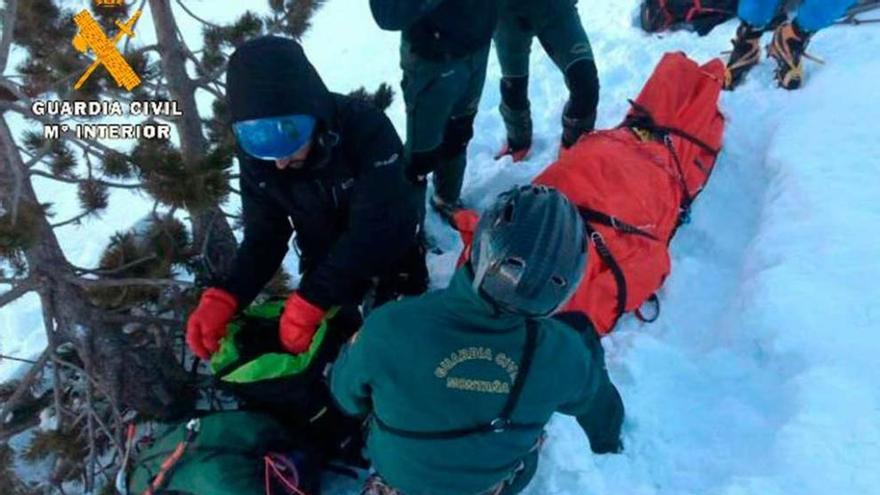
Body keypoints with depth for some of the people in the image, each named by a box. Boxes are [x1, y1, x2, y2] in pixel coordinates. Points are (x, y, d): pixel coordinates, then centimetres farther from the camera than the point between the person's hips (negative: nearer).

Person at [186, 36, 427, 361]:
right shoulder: (255, 153, -20)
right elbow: (264, 235, -15)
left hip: (390, 246, -3)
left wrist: (308, 303, -41)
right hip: (327, 259, 3)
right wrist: (224, 298, -33)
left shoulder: (367, 129, -34)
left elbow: (373, 229, -38)